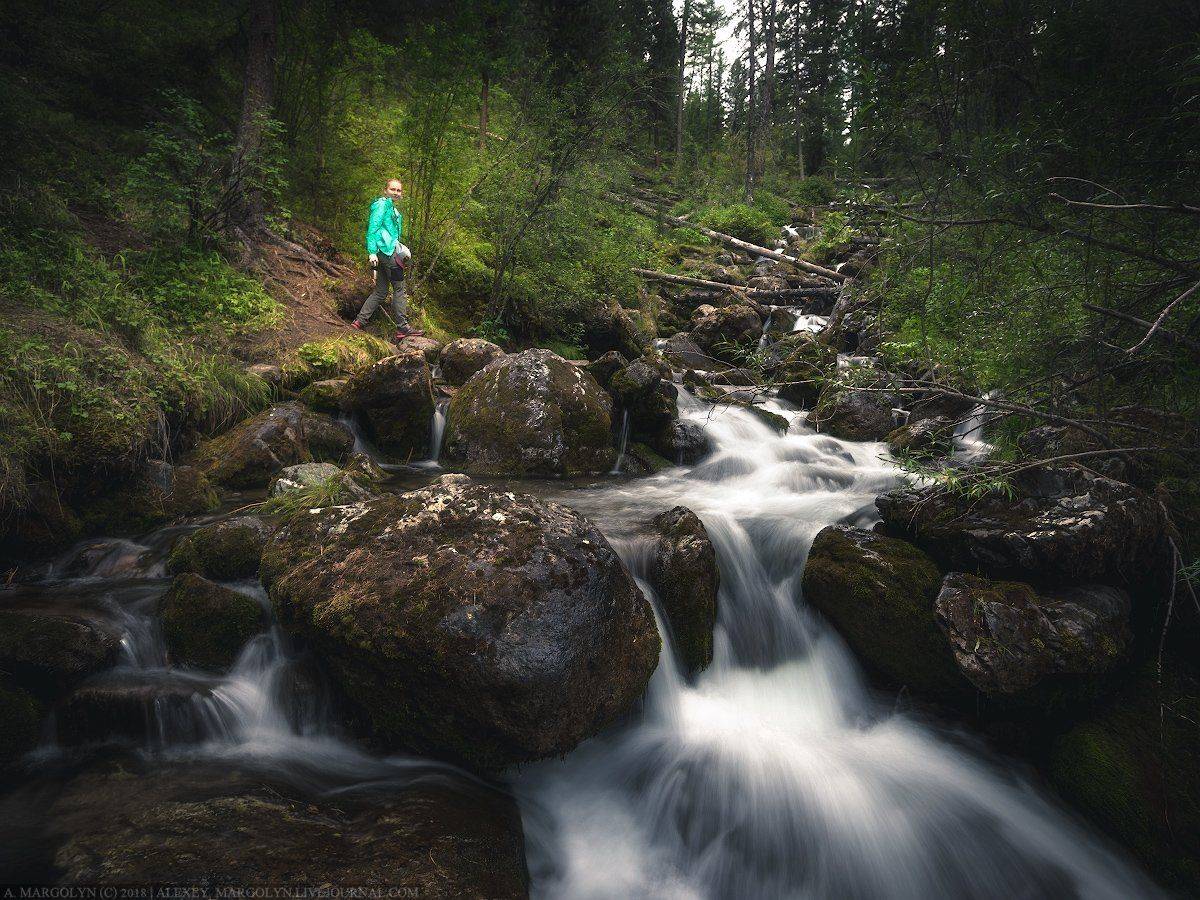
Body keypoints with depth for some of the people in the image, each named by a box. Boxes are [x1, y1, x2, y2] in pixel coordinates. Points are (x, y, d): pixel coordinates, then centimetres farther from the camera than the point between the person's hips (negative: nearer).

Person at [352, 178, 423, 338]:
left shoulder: (393, 209, 24)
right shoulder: (383, 203, -5)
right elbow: (373, 227, -14)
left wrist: (400, 249, 24)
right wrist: (372, 252, -21)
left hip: (384, 253, 10)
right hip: (386, 251, -10)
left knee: (381, 291, 10)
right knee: (399, 288, -8)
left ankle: (359, 321, 9)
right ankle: (402, 328, -7)